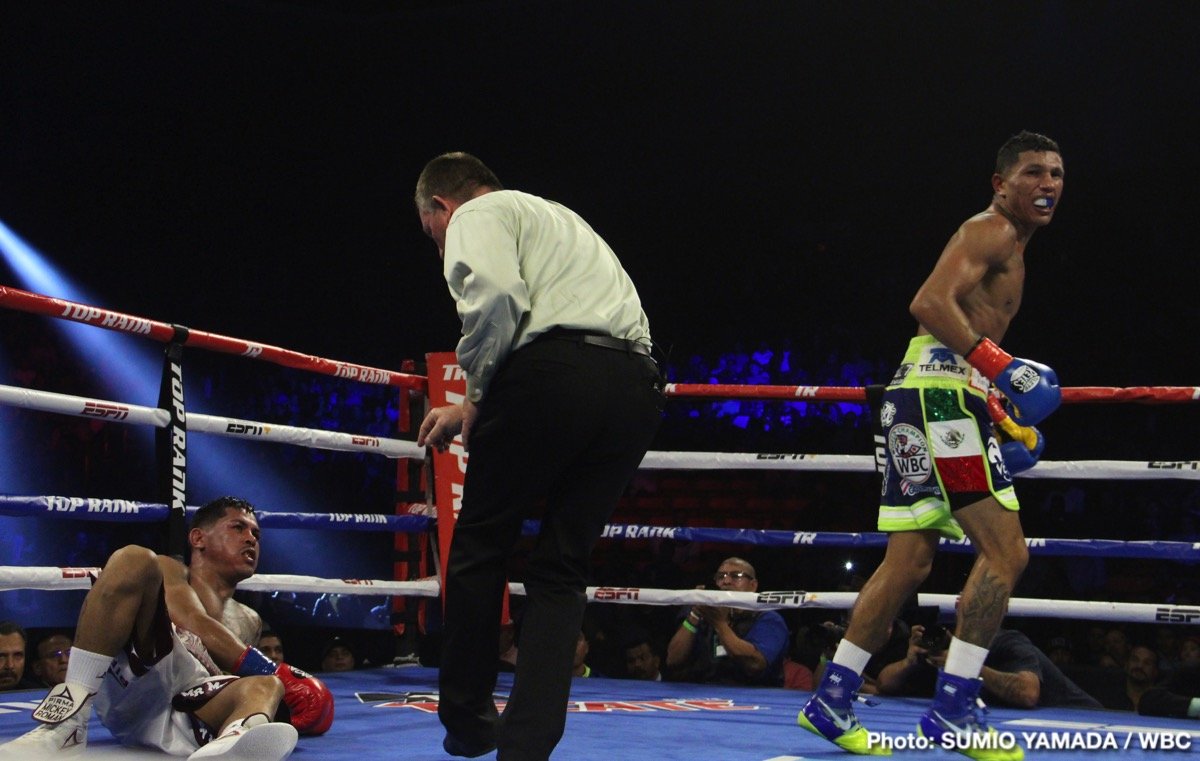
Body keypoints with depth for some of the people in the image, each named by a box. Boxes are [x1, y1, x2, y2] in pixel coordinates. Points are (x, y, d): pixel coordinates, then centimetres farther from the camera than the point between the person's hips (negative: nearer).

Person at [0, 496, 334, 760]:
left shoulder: (249, 621, 41)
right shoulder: (170, 571, 24)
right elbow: (194, 624, 2)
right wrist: (278, 674, -9)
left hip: (187, 721, 3)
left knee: (264, 686, -29)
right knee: (135, 559, -20)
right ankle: (67, 721, -35)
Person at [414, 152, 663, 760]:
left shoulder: (477, 216, 10)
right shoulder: (558, 216, 36)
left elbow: (497, 298, -12)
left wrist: (477, 391, 3)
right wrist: (473, 408, 36)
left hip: (554, 371, -7)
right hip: (637, 385, 7)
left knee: (480, 545, 10)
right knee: (561, 570, 10)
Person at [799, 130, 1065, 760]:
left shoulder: (1008, 249, 27)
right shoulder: (990, 230, -4)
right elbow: (930, 302, -20)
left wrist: (1008, 422, 23)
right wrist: (1001, 366, -26)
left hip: (922, 400, 10)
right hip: (939, 388, -10)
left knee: (907, 563, 11)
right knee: (1005, 551, -13)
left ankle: (832, 698, 14)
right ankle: (953, 708, -13)